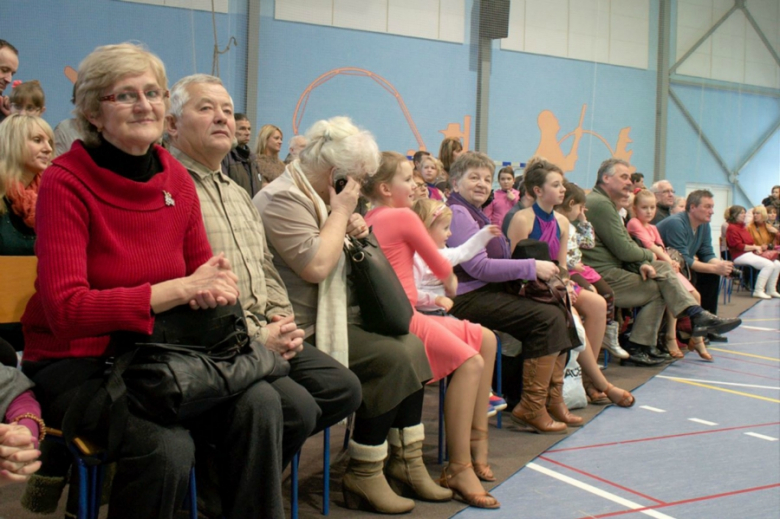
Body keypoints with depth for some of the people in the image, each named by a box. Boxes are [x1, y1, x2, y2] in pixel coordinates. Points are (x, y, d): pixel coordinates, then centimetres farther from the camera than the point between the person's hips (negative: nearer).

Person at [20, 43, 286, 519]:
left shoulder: (176, 178, 4)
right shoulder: (67, 183, -12)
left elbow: (205, 270, 11)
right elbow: (65, 309, -19)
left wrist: (218, 286, -15)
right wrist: (179, 289, -25)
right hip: (76, 364, -4)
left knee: (260, 404, -22)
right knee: (166, 446, -30)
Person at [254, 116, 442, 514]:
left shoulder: (317, 197, 16)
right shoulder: (283, 198, -17)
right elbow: (315, 266, -27)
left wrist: (352, 230, 6)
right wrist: (341, 212, -15)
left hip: (334, 316, 10)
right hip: (303, 331, -10)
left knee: (411, 347, -1)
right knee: (391, 358, -21)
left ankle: (406, 462, 4)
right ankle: (364, 476, -9)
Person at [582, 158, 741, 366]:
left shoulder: (607, 203, 21)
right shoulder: (600, 203, -15)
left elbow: (626, 243, 18)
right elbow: (624, 250, -17)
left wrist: (642, 264, -2)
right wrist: (648, 257, 4)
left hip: (612, 268, 10)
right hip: (603, 275, -10)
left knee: (662, 268, 7)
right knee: (656, 289, -2)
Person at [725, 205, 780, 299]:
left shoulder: (742, 227, 21)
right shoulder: (732, 228, -9)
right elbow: (738, 246, -16)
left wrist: (757, 247, 3)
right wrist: (755, 247, -11)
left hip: (751, 253, 10)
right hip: (740, 256, -10)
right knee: (769, 265, -26)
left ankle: (771, 290, 3)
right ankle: (758, 291, -22)